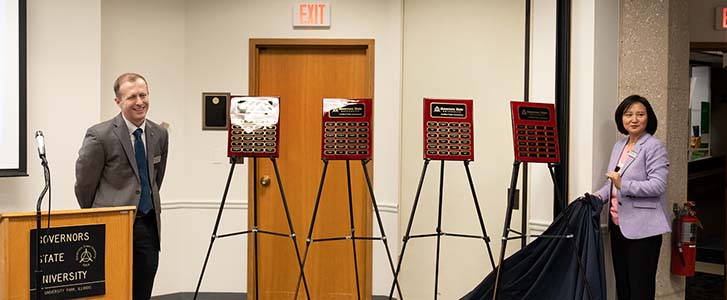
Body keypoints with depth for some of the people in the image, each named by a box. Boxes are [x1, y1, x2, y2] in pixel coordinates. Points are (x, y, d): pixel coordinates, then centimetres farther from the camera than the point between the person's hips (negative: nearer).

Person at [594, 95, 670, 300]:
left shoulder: (654, 147, -9)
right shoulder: (619, 146, 15)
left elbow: (658, 185, -18)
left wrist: (624, 186, -26)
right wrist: (600, 196, 3)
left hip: (642, 228, -8)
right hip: (618, 225, 8)